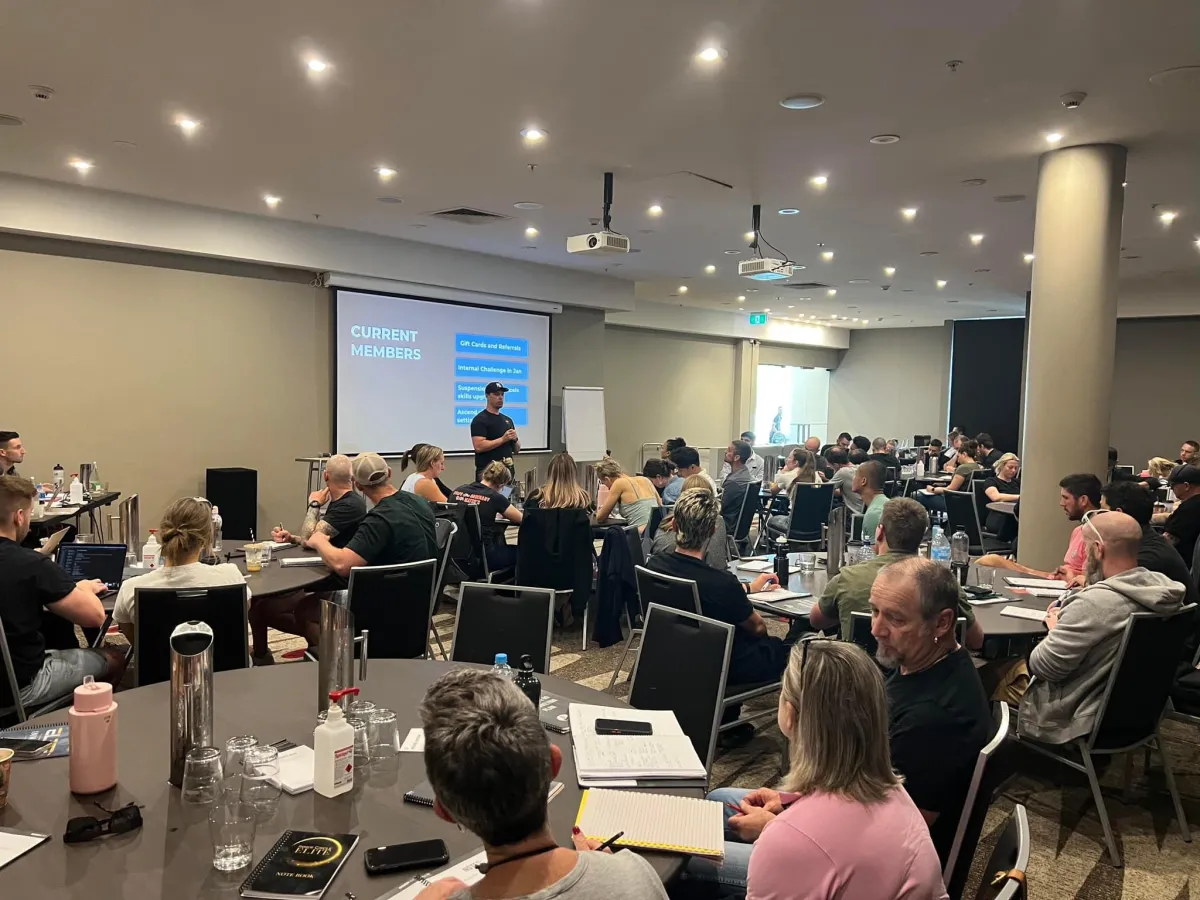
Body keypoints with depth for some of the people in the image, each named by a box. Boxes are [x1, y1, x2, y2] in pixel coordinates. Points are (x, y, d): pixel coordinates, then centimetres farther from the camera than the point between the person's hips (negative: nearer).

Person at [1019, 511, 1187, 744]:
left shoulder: (1094, 603, -31)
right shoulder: (1164, 588, -6)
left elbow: (1043, 667, -22)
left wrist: (1056, 629, -5)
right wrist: (1068, 617, 2)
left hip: (1089, 722, -8)